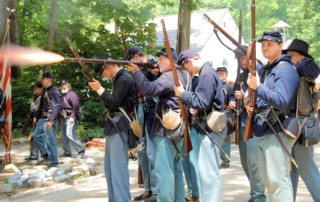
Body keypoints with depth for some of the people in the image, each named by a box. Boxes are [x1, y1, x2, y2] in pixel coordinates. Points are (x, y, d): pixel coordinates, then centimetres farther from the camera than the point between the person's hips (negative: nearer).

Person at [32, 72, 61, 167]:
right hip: (43, 118, 10)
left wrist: (51, 120, -25)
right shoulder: (45, 91, 13)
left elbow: (57, 106, -20)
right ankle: (45, 155, 22)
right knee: (36, 135, 16)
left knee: (50, 140, -5)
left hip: (50, 119, -10)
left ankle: (54, 161, 5)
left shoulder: (54, 91, -14)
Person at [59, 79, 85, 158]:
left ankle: (81, 150, -9)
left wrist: (73, 116, -22)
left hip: (71, 117, -9)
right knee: (63, 136, 9)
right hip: (64, 118, 9)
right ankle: (67, 152, 17)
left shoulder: (71, 93, -7)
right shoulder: (62, 95, 19)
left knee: (70, 134, -18)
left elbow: (76, 105, -18)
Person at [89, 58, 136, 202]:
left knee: (118, 167, -10)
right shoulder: (118, 79, 18)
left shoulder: (124, 79, -13)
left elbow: (114, 103, -17)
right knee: (110, 167, 15)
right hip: (113, 126, 11)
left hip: (119, 127, -11)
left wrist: (99, 89, -13)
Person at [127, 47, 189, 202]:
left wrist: (136, 71, -21)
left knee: (163, 168, -10)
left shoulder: (169, 76, -15)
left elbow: (149, 89, -28)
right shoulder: (183, 74, 17)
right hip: (177, 126, 10)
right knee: (175, 166, 18)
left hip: (168, 127, -10)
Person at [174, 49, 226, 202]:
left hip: (211, 127, -11)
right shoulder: (207, 72, 16)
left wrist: (183, 94, -10)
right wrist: (196, 110, 3)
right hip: (209, 126, 11)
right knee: (207, 169, 16)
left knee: (208, 170, -7)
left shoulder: (207, 73, -16)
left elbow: (202, 102, -22)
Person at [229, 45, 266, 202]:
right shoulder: (240, 76, 20)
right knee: (245, 161, 12)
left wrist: (245, 96, -21)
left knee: (253, 159, -14)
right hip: (241, 122, 9)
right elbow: (233, 94, 27)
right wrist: (232, 101, 6)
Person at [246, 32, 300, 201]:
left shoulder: (285, 69, -11)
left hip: (277, 131, -10)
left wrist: (258, 87, -23)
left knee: (278, 180, -10)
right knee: (268, 180, 16)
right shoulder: (263, 70, 17)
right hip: (263, 130, 10)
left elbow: (282, 102, -24)